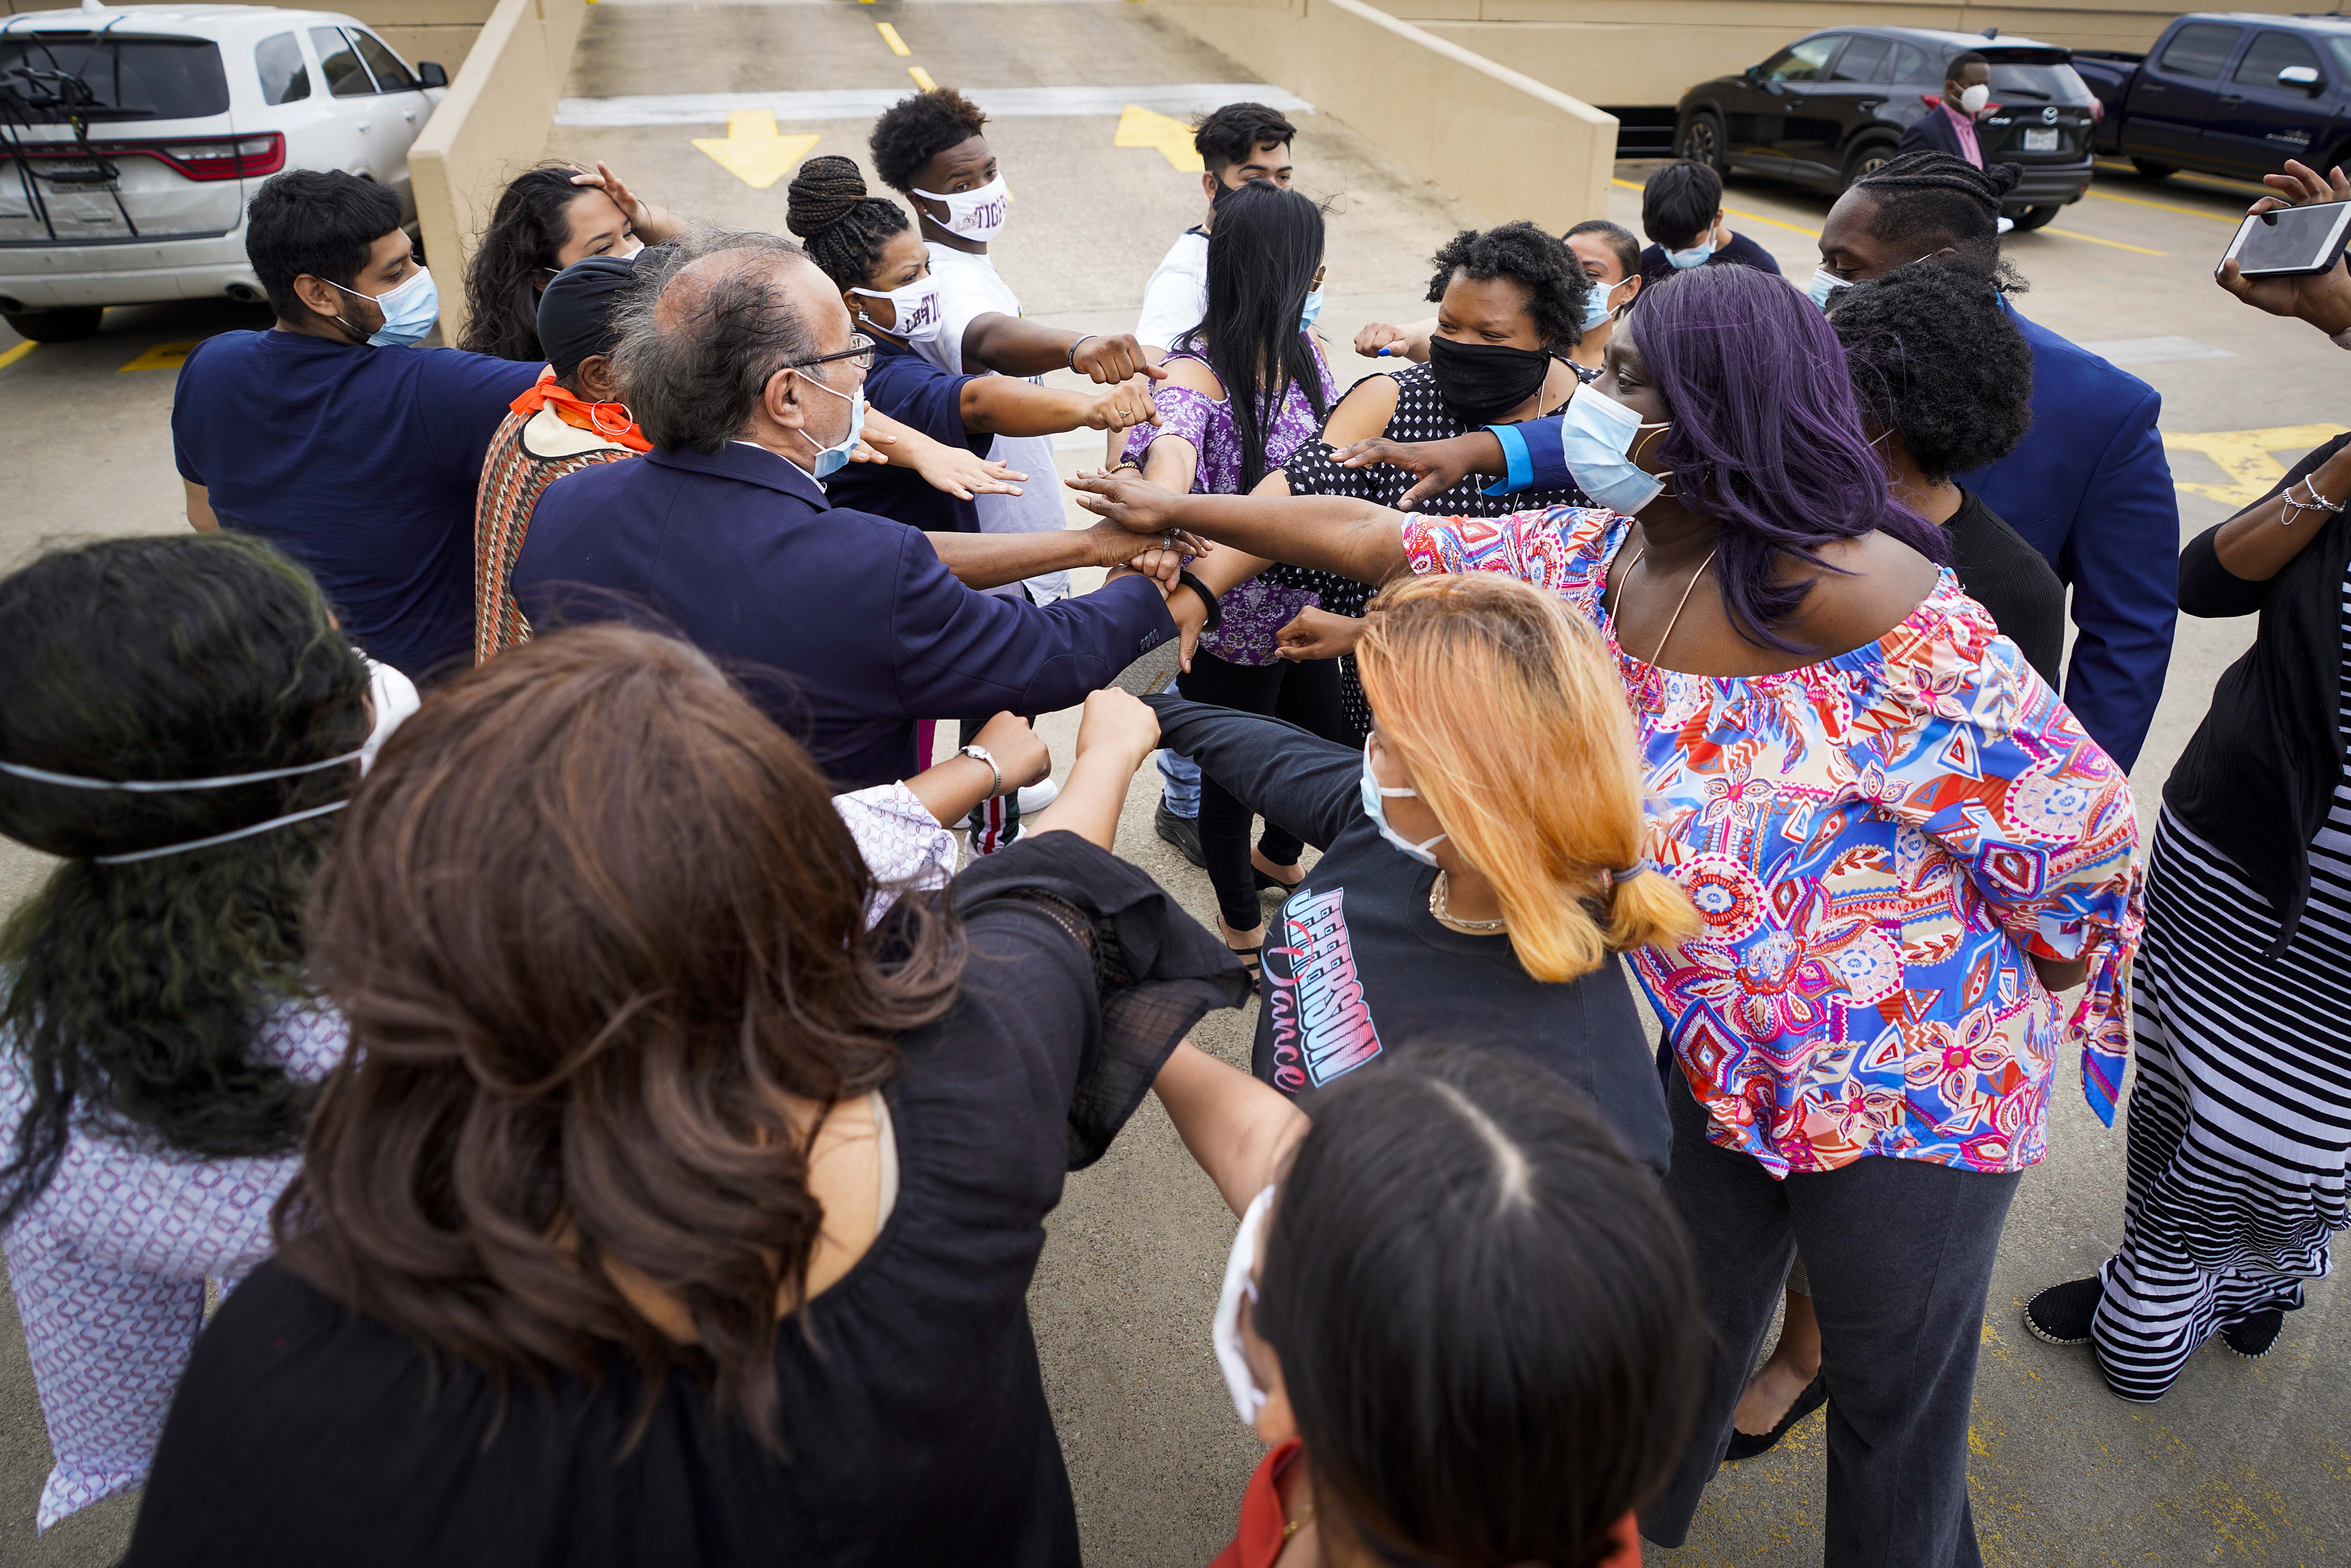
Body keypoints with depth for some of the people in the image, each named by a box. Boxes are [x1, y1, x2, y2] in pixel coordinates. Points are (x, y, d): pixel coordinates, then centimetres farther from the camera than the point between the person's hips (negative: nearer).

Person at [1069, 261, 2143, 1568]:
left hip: (1909, 1086, -5)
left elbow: (2084, 823, -19)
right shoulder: (1591, 559, -7)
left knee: (1896, 1408, 16)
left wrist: (2008, 999, -4)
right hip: (1723, 1061, 6)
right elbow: (1377, 539, 2)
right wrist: (1175, 510, 6)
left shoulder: (1858, 597, -27)